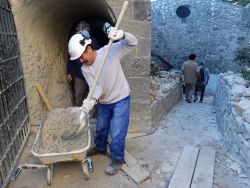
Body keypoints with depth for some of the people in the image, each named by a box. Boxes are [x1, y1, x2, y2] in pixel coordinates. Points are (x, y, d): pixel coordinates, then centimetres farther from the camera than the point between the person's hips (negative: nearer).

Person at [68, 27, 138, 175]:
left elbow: (133, 43, -18)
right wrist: (92, 100, -40)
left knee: (117, 133, -2)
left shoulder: (110, 51, -16)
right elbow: (96, 87, -18)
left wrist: (122, 34, -39)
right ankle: (100, 148, 51)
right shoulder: (85, 69, -7)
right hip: (104, 102, 5)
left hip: (121, 99, -5)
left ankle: (118, 160, 22)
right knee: (101, 128, 23)